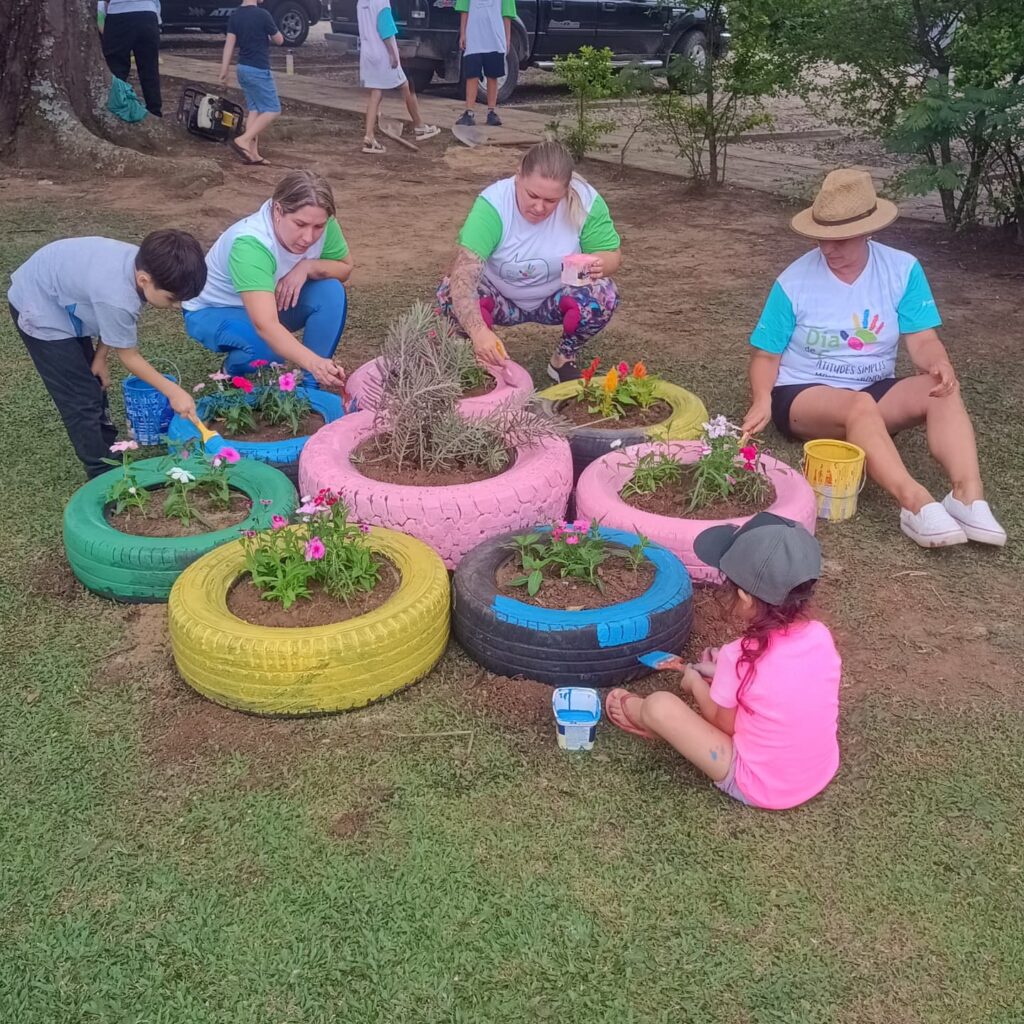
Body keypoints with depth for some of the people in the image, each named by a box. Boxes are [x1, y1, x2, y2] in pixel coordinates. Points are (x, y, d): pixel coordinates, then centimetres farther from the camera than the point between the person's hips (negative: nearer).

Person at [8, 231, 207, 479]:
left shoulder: (144, 263, -17)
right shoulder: (117, 297, -40)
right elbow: (129, 356, -22)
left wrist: (100, 356, 1)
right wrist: (173, 392, -18)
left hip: (59, 292, 9)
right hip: (38, 306, -9)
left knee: (93, 382, 18)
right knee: (82, 397, -6)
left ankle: (109, 453, 33)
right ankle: (104, 473, 6)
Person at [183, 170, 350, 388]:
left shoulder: (319, 224, -23)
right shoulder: (250, 244, -39)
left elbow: (345, 268, -6)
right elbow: (265, 326, -49)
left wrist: (308, 267, -28)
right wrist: (312, 363, -65)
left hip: (273, 301, 6)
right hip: (214, 311, -6)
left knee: (331, 291, -22)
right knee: (270, 345, -36)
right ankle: (234, 371, -1)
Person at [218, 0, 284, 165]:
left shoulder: (234, 15, 5)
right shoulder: (262, 15, -15)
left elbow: (229, 43, 3)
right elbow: (279, 40, -5)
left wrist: (224, 71, 5)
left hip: (243, 68, 8)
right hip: (259, 70, -8)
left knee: (254, 109, 13)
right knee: (272, 109, -2)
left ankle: (252, 152, 8)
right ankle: (243, 141, -12)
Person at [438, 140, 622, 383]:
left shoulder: (586, 201, -23)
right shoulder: (492, 204, -30)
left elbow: (612, 255, -10)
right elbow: (463, 275, -39)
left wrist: (600, 264, -37)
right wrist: (479, 331, -57)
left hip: (556, 299, 1)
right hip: (500, 298, -1)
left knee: (603, 294, -28)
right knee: (450, 294, -29)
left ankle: (565, 358, 0)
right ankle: (484, 358, 0)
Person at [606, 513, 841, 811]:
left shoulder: (739, 656, -25)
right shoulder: (820, 635, -10)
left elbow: (724, 724, -8)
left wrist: (695, 683, 9)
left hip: (761, 789, -6)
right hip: (821, 775, 7)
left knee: (660, 705, -3)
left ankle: (642, 716, 32)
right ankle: (665, 724, 32)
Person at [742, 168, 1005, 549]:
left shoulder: (902, 269, -4)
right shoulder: (794, 281, -8)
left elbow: (923, 340, -8)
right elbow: (767, 354, -4)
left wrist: (940, 366, -31)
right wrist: (762, 398, -23)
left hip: (874, 390, 3)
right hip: (803, 394, -3)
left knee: (943, 390, -26)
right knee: (859, 405, -37)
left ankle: (967, 495, -42)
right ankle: (915, 503, -54)